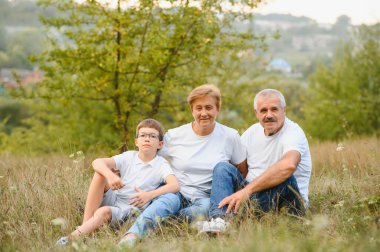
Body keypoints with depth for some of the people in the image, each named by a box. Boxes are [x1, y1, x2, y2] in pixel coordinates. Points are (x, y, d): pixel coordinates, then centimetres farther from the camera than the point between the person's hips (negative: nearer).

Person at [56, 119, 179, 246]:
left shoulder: (161, 164, -4)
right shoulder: (128, 157, 3)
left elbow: (175, 185, -23)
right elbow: (97, 162, -10)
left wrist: (150, 195, -38)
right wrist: (110, 175, -33)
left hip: (130, 209, -4)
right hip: (113, 199, 4)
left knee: (104, 211, -34)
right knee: (101, 172, -20)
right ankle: (86, 223, -25)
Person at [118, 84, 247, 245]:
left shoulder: (230, 137, 5)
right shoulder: (174, 136, 5)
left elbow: (243, 173, 15)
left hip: (207, 198, 1)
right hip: (177, 194, 0)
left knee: (206, 207, -37)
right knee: (168, 200, -37)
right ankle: (131, 237, -57)